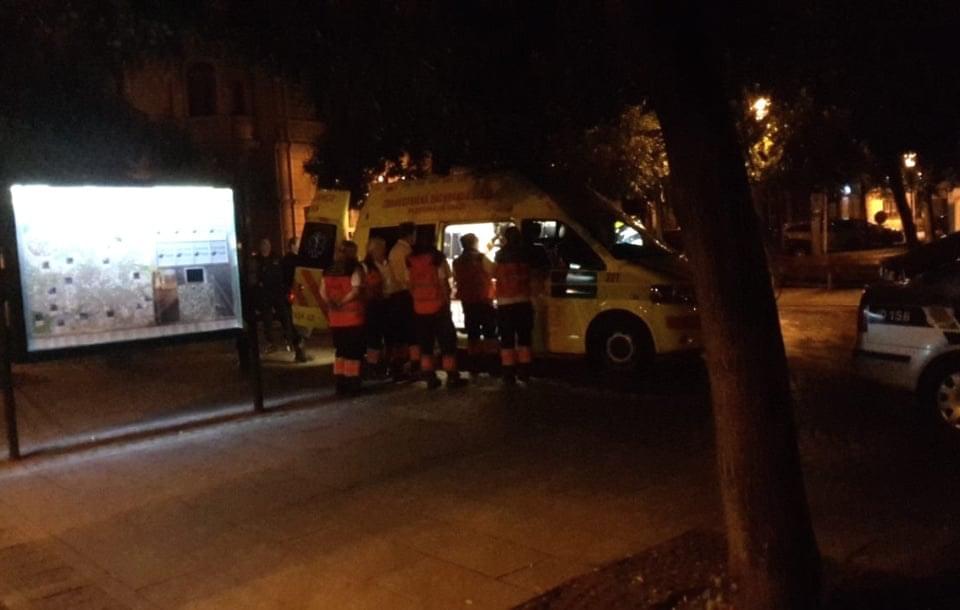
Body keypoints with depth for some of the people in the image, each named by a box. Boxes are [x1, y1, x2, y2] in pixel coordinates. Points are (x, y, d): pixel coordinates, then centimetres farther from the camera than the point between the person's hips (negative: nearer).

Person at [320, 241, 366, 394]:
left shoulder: (329, 270, 10)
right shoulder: (355, 268, -8)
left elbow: (322, 291, 3)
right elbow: (356, 290, -20)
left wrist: (331, 303, -3)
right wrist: (342, 302, -13)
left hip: (335, 317, 6)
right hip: (353, 316, -6)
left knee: (340, 350, 15)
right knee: (353, 351, 2)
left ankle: (340, 383, 16)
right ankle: (352, 384, 3)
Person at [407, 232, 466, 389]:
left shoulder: (411, 262, 6)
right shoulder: (438, 259, -4)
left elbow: (411, 285, 3)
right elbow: (444, 284, -5)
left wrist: (417, 299, 12)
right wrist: (447, 303, 5)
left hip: (419, 308, 4)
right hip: (438, 307, -3)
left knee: (425, 345, 9)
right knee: (447, 343, 4)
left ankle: (430, 378, 9)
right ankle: (452, 377, 4)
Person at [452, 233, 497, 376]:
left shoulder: (457, 262, 4)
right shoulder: (481, 258, -9)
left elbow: (456, 280, 10)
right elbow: (493, 272, -2)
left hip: (467, 302, 4)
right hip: (483, 301, -4)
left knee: (472, 334, 9)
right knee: (489, 333, 1)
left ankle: (474, 367, 10)